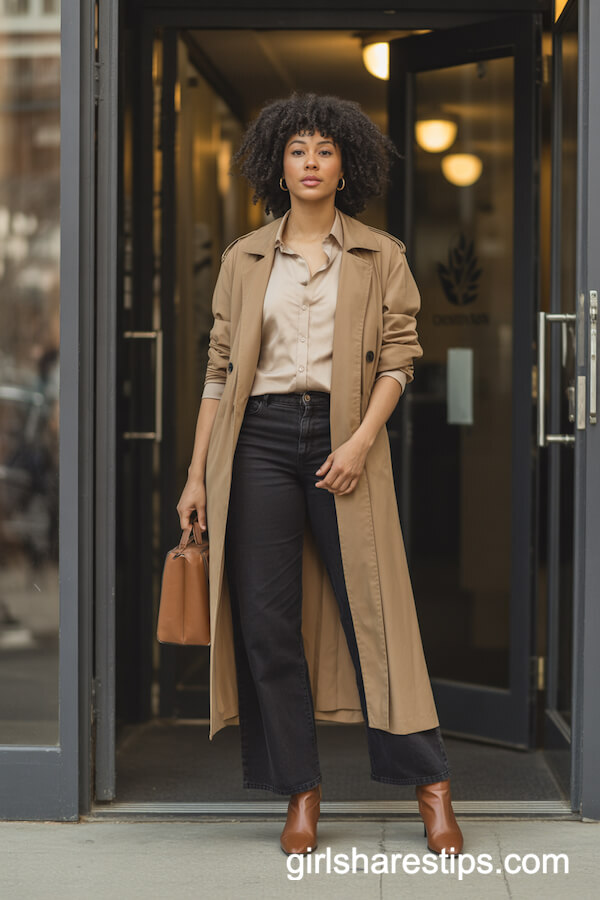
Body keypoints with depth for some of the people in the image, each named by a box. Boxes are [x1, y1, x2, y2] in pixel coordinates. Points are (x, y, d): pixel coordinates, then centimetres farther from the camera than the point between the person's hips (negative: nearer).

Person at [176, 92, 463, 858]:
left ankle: (430, 785, 2)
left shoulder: (380, 256, 8)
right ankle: (300, 793, 9)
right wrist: (198, 472, 7)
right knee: (267, 620, 0)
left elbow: (399, 356, 1)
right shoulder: (244, 258, 12)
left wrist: (360, 441, -13)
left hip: (343, 436, -2)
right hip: (259, 437, 2)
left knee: (374, 608, -5)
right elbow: (220, 365, 11)